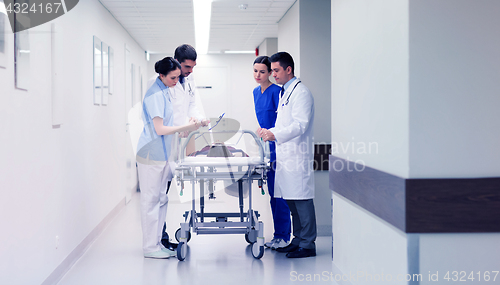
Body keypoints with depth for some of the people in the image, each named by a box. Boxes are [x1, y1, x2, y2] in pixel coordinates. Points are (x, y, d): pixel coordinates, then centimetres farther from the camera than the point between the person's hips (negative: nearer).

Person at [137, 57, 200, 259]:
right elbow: (159, 129, -20)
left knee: (161, 199, 12)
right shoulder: (155, 95, -17)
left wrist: (183, 128, 13)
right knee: (151, 200, -3)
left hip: (162, 154, 10)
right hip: (152, 155, -10)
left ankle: (157, 243, 19)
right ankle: (150, 247, 3)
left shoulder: (164, 91, 13)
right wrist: (185, 127, -16)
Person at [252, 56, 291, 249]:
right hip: (266, 146, 8)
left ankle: (284, 236, 2)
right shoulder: (256, 92, 14)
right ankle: (277, 235, 18)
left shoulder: (276, 91, -11)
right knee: (272, 191, 11)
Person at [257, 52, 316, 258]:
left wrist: (275, 135, -28)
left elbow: (300, 125, -20)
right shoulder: (284, 92, 20)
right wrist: (269, 132, 12)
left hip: (297, 155, -10)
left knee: (302, 199, -7)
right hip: (285, 155, 10)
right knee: (291, 200, 12)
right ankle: (298, 240, 21)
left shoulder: (301, 92, -10)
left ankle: (308, 245, -1)